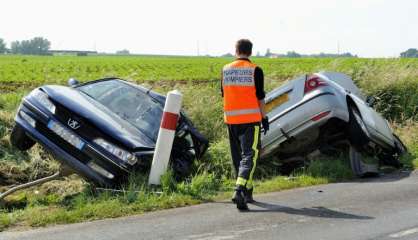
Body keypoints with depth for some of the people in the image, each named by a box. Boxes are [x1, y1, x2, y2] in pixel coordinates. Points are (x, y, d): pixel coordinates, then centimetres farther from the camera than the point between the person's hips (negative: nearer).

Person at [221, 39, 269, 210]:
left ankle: (247, 191, 26)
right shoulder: (255, 70, -4)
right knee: (249, 156, -5)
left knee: (237, 157, 15)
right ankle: (239, 191, -23)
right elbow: (260, 97, -3)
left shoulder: (225, 70, 6)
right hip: (251, 119, -4)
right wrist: (264, 117, 7)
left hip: (231, 119, 4)